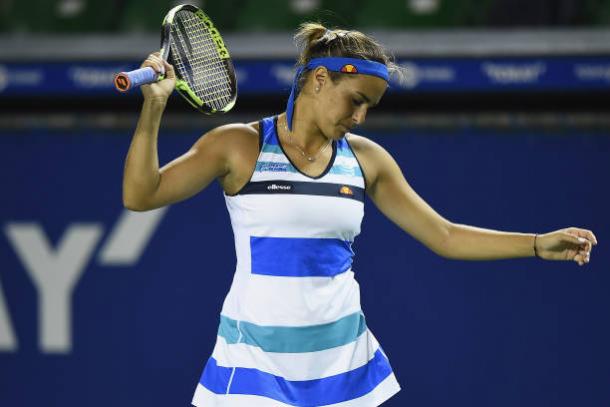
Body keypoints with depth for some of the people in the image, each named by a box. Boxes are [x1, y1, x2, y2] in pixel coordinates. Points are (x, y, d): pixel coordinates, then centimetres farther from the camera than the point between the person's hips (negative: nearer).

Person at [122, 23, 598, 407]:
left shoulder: (366, 159, 6)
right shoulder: (239, 147, -5)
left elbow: (444, 236, 11)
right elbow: (140, 195, -10)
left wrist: (539, 244, 3)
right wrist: (154, 107, -23)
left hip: (342, 357, 4)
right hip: (256, 358, -4)